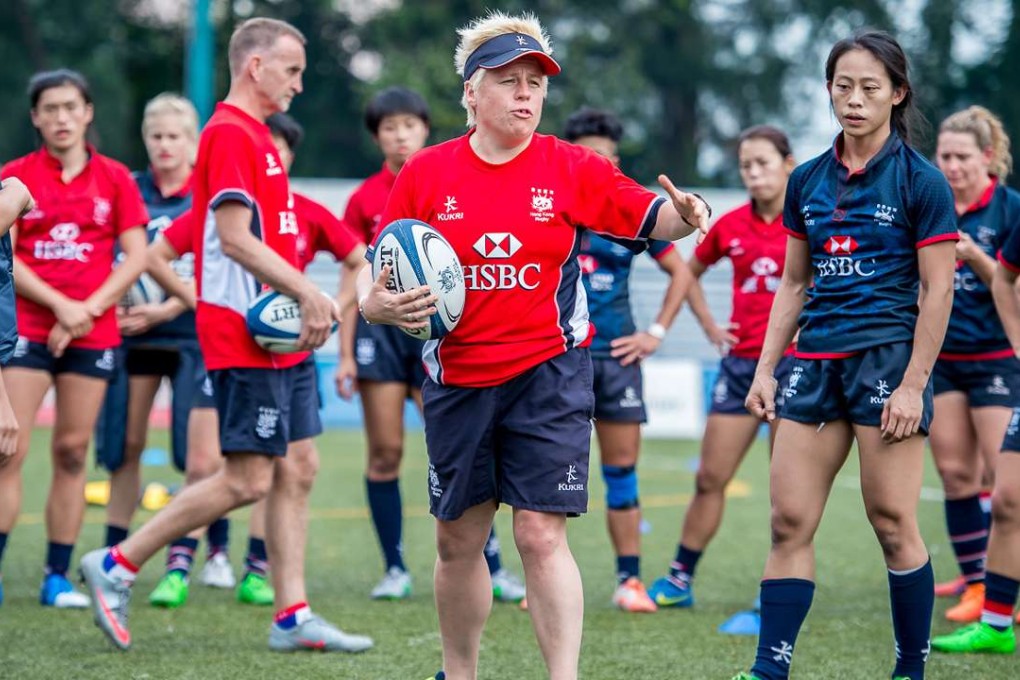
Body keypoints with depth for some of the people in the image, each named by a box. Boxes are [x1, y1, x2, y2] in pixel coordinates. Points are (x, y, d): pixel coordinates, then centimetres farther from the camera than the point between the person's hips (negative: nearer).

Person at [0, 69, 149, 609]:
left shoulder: (115, 179, 5)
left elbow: (136, 257, 1)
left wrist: (87, 310, -9)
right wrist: (60, 304, -13)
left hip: (92, 334, 1)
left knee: (72, 451, 3)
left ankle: (58, 576, 8)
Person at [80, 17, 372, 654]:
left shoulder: (257, 135, 19)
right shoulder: (229, 133, -12)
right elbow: (234, 237, -20)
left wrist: (308, 304, 9)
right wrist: (308, 293, -19)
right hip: (244, 338, -10)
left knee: (297, 469, 7)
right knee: (248, 479, -9)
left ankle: (293, 617, 9)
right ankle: (116, 565, 0)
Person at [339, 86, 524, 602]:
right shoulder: (364, 199, 5)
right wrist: (345, 354, 4)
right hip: (380, 326, 1)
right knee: (385, 453, -1)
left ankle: (493, 569, -2)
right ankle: (395, 570, 6)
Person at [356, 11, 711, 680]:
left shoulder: (571, 168, -3)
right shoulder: (426, 173, 0)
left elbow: (647, 215, -8)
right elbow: (377, 273, 5)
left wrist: (683, 215, -30)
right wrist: (376, 305, -17)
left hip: (549, 375, -3)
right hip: (457, 380, 3)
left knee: (542, 534, -12)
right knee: (458, 539, 12)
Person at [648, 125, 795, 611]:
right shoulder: (730, 226, 5)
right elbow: (690, 270, 22)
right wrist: (709, 325, 11)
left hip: (795, 361, -4)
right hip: (740, 362, 4)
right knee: (710, 477, 6)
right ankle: (679, 579, 14)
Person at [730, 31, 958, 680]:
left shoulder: (920, 181, -4)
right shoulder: (807, 181, 11)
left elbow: (937, 290, -6)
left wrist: (914, 384, -12)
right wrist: (766, 368, 11)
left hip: (888, 358, -5)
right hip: (817, 360, 5)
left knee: (892, 522, -3)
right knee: (790, 521, 0)